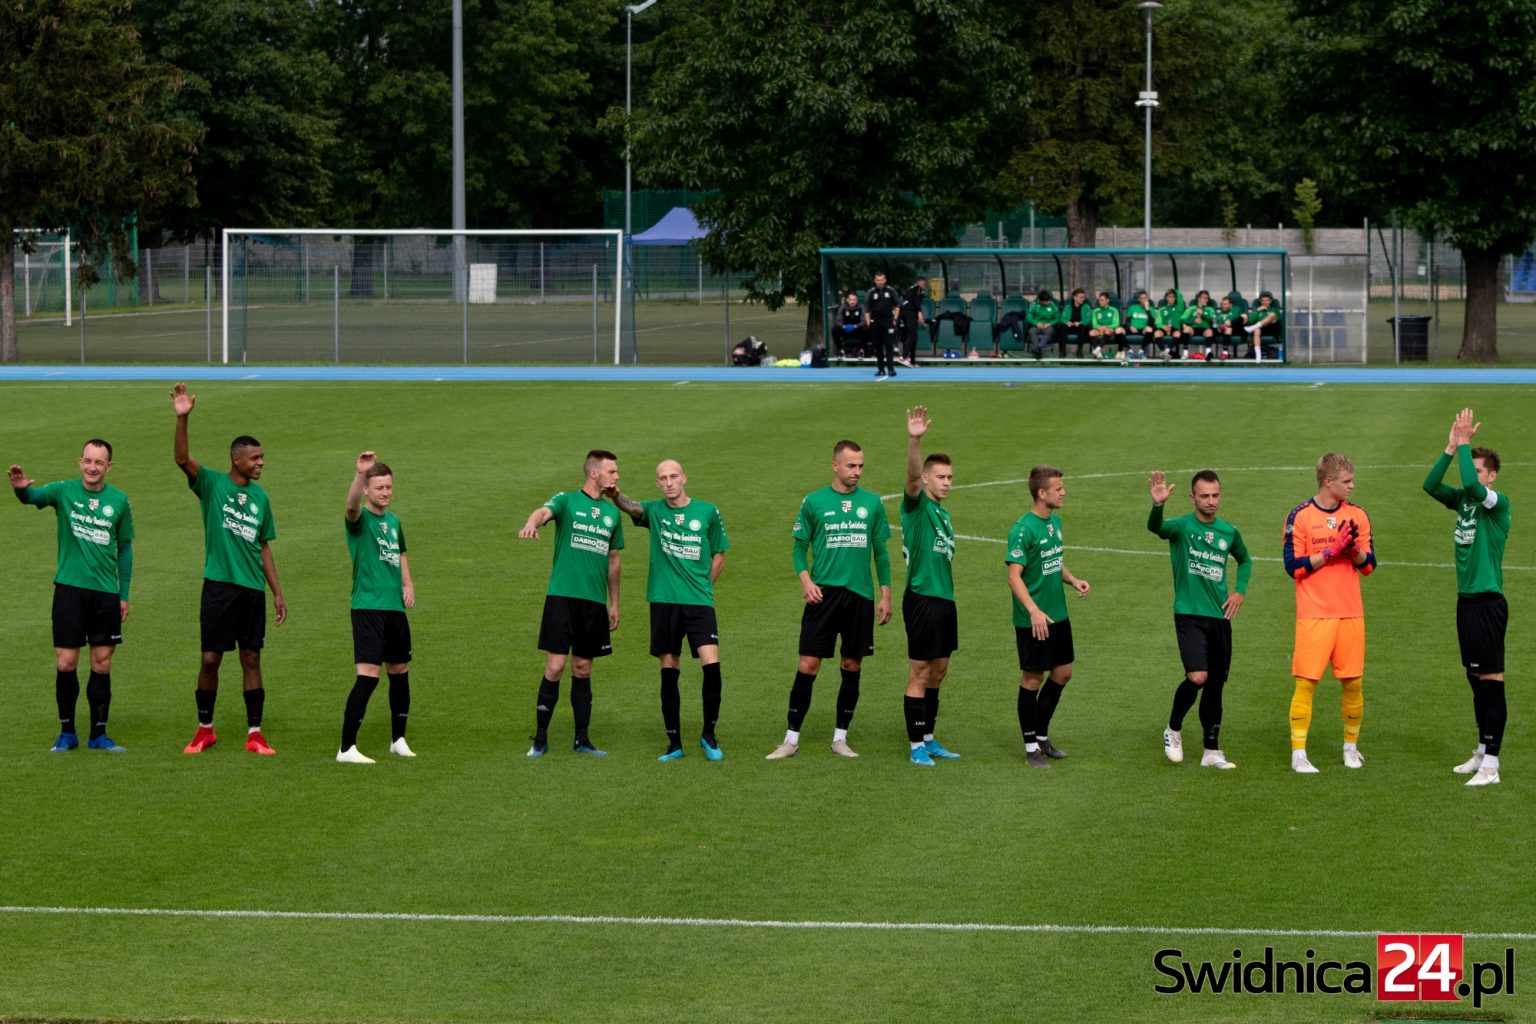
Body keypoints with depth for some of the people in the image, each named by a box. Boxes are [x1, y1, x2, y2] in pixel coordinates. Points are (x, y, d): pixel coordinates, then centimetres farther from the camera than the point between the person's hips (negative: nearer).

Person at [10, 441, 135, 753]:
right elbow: (34, 496, -24)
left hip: (106, 592, 2)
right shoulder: (65, 491, -4)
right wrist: (21, 488, -48)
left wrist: (124, 594, 10)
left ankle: (98, 735, 14)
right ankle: (67, 732, 11)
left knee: (102, 665, 5)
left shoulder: (118, 501, 3)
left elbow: (124, 548, 12)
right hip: (70, 587, -2)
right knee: (66, 663, -2)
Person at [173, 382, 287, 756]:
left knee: (251, 659, 4)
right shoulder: (211, 484, -2)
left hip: (252, 589, 4)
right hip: (219, 585, -4)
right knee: (210, 659, 0)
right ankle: (205, 729, 15)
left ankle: (255, 734, 9)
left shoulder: (260, 497, 11)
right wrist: (182, 419, -35)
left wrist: (277, 592, 14)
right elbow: (182, 458, -19)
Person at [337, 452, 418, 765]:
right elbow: (352, 506, -34)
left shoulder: (393, 521, 14)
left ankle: (398, 739, 31)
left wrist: (408, 584, 14)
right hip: (368, 607, -8)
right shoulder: (361, 518, -9)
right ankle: (347, 748, -12)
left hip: (395, 608, 8)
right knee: (368, 675, -14)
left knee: (400, 671, 16)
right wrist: (359, 473, -51)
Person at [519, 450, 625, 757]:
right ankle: (540, 739, 0)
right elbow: (544, 511, -23)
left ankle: (582, 740, 15)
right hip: (562, 596, -5)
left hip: (595, 602, 5)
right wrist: (531, 523, -47)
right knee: (555, 666, -7)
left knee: (583, 671, 9)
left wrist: (614, 604, 22)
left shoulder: (612, 512, 15)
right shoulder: (567, 501, 0)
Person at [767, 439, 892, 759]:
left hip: (860, 595, 2)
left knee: (852, 667, 6)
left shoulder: (872, 502, 7)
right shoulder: (814, 502, 1)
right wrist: (805, 580, -11)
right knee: (807, 666, -6)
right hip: (824, 593, -2)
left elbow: (881, 552, 13)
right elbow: (799, 548, 6)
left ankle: (840, 738, 16)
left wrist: (885, 594, 8)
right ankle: (792, 739, 0)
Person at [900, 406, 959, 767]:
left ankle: (928, 739, 23)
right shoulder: (917, 505, -7)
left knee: (937, 672, 14)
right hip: (922, 599, -8)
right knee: (920, 674, -4)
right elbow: (912, 475, -28)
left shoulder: (944, 515, 17)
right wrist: (914, 440, -45)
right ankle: (916, 746, 1)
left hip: (944, 600, 8)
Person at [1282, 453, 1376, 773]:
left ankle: (1351, 746, 21)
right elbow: (1294, 566, -9)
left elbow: (1369, 565, 8)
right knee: (1306, 681, -6)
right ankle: (1298, 753, -1)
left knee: (1353, 681, 5)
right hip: (1313, 615, -4)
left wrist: (1354, 550, -13)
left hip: (1351, 614, 4)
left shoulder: (1357, 515, 8)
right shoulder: (1300, 516, -4)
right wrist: (1331, 552, -17)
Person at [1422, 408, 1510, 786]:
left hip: (1488, 602, -8)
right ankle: (1482, 753, 25)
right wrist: (1452, 448, -2)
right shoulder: (1463, 500, 10)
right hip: (1467, 600, 8)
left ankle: (1491, 765, -7)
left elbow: (1470, 484, -29)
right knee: (1475, 678, 15)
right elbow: (1430, 485, 5)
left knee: (1491, 680, -7)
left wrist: (1465, 444, -19)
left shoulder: (1498, 502, -12)